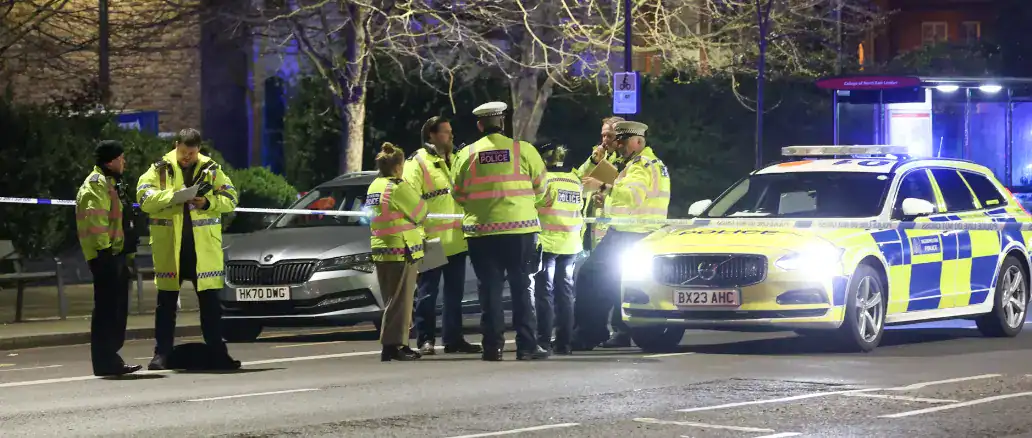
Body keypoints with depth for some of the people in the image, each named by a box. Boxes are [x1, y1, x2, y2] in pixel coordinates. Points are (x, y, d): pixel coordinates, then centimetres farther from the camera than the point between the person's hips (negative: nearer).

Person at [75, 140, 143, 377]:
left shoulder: (111, 183, 23)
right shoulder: (97, 184, -12)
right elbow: (95, 219, -22)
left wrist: (126, 251, 26)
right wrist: (103, 248, -25)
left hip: (117, 253, 11)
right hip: (106, 255, -11)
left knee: (118, 308, 13)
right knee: (107, 308, -10)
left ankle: (110, 358, 18)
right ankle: (105, 361, -10)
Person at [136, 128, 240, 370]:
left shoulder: (211, 170, 8)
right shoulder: (160, 169, 4)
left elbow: (231, 199, 4)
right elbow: (143, 197, -7)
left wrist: (208, 203, -14)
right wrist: (173, 196, -19)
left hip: (204, 247, 1)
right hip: (169, 246, -1)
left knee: (210, 301, 4)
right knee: (166, 302, 4)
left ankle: (218, 353, 9)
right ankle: (161, 353, 9)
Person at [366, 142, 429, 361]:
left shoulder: (374, 187, 12)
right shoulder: (398, 187, -15)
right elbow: (421, 211, -8)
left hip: (380, 249, 8)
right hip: (402, 250, -8)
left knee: (392, 300, 13)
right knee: (399, 300, -5)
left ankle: (399, 345, 15)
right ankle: (392, 346, -8)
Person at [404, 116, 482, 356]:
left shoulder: (453, 161, 17)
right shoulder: (417, 163, -7)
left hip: (456, 240, 7)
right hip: (432, 241, -7)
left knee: (455, 293, 11)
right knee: (427, 293, -2)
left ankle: (453, 339, 17)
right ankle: (425, 340, 2)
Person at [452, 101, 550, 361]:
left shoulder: (467, 154, 0)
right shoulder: (523, 150, -3)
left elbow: (458, 194, 6)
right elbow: (540, 187, 5)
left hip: (480, 231, 1)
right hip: (519, 229, -1)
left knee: (489, 290, 6)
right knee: (523, 288, 5)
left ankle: (493, 346, 4)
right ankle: (526, 346, 2)